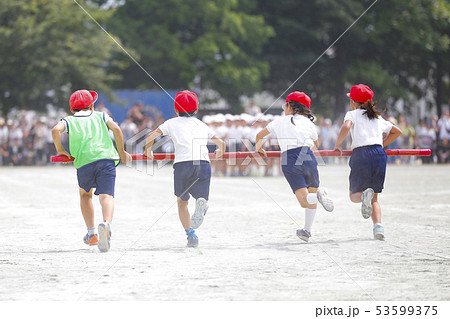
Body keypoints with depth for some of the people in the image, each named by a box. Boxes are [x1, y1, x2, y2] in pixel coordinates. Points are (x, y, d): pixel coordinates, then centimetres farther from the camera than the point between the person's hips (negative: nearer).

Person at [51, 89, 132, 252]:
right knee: (106, 197, -13)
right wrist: (121, 153, 17)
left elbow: (56, 130, 2)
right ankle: (106, 224, -44)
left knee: (85, 194, 27)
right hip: (106, 158, -1)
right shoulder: (100, 116, 26)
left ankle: (91, 233, 22)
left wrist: (60, 150, 15)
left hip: (84, 161, 1)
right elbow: (116, 129, 9)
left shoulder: (69, 120, 23)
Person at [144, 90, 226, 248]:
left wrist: (148, 150, 26)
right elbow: (221, 143, 27)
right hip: (203, 163, 1)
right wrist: (220, 152, 49)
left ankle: (190, 234, 0)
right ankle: (202, 205, -23)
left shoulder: (172, 123, 19)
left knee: (182, 201, 19)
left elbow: (151, 136, 7)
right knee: (202, 199, 16)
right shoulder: (202, 125, 27)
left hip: (182, 163, -1)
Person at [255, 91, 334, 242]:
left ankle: (319, 195, -41)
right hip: (307, 157, 1)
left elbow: (259, 135, 28)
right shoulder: (309, 124, 17)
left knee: (304, 200, -7)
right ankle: (307, 231, 17)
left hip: (289, 162, -1)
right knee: (312, 191, 19)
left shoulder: (279, 122, 17)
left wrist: (258, 148, 48)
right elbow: (316, 144, 32)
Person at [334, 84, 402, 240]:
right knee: (374, 198, 13)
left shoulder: (352, 114, 10)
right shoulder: (378, 117, 25)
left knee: (354, 195, 9)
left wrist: (338, 145, 1)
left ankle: (365, 195, -28)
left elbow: (346, 127, -12)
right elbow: (397, 131, 33)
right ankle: (378, 225, -13)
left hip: (361, 153, -4)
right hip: (379, 154, 4)